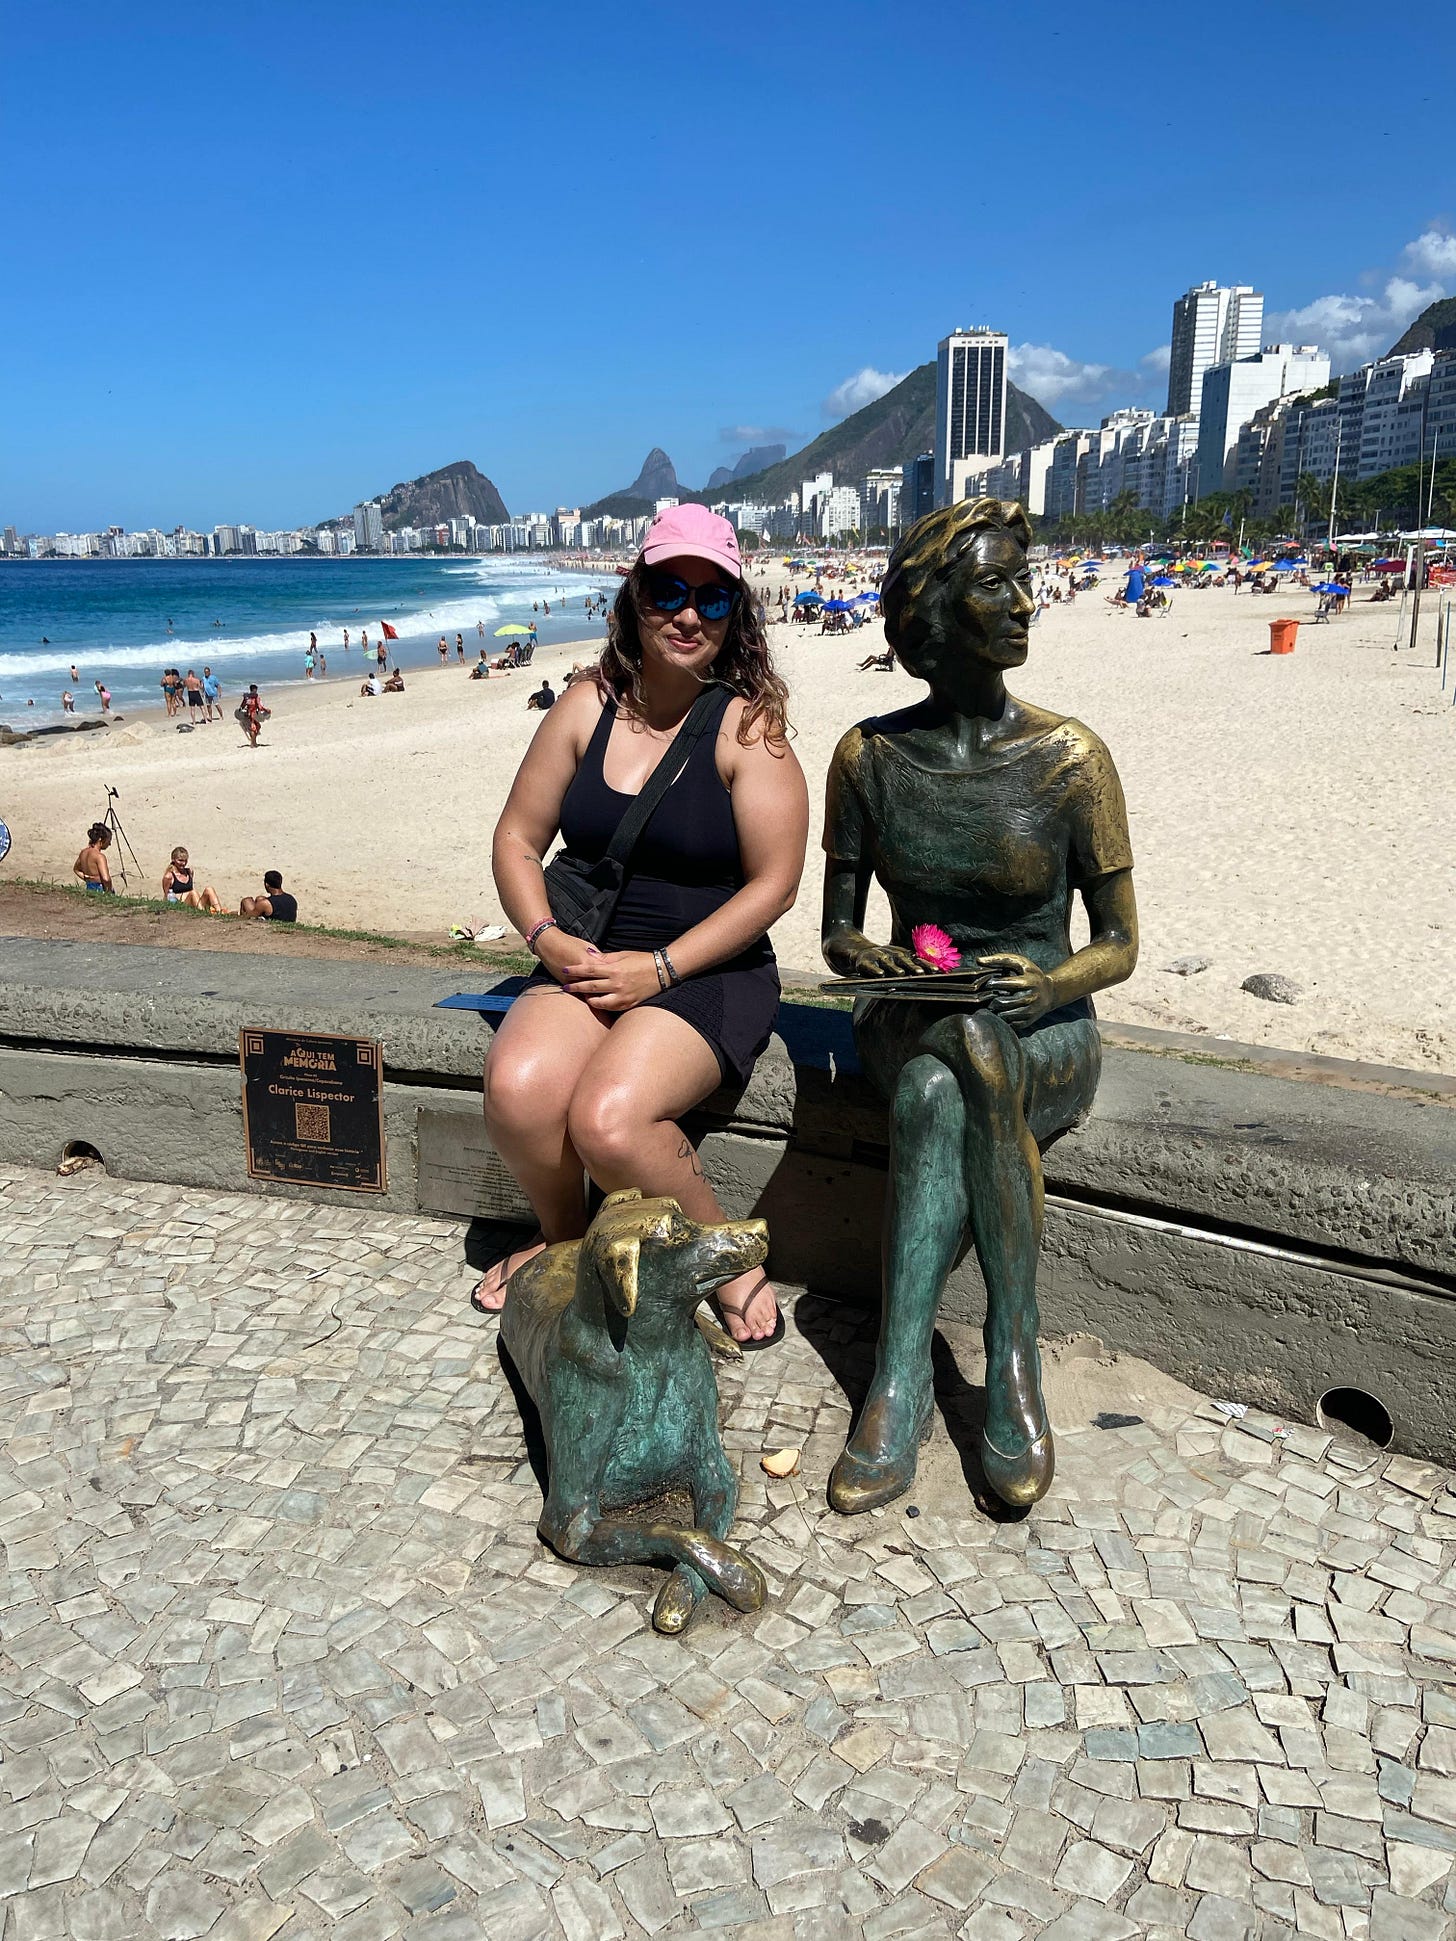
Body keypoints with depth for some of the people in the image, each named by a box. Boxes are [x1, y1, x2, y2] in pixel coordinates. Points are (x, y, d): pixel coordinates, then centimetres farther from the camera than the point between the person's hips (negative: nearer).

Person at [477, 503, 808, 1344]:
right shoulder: (588, 707, 5)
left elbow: (774, 885, -10)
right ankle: (564, 1236, 9)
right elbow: (517, 839, 9)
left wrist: (659, 968, -15)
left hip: (709, 970, -4)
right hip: (588, 961, 4)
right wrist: (547, 937, -8)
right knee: (517, 1090, -25)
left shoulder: (748, 726, -7)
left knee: (609, 1122, -29)